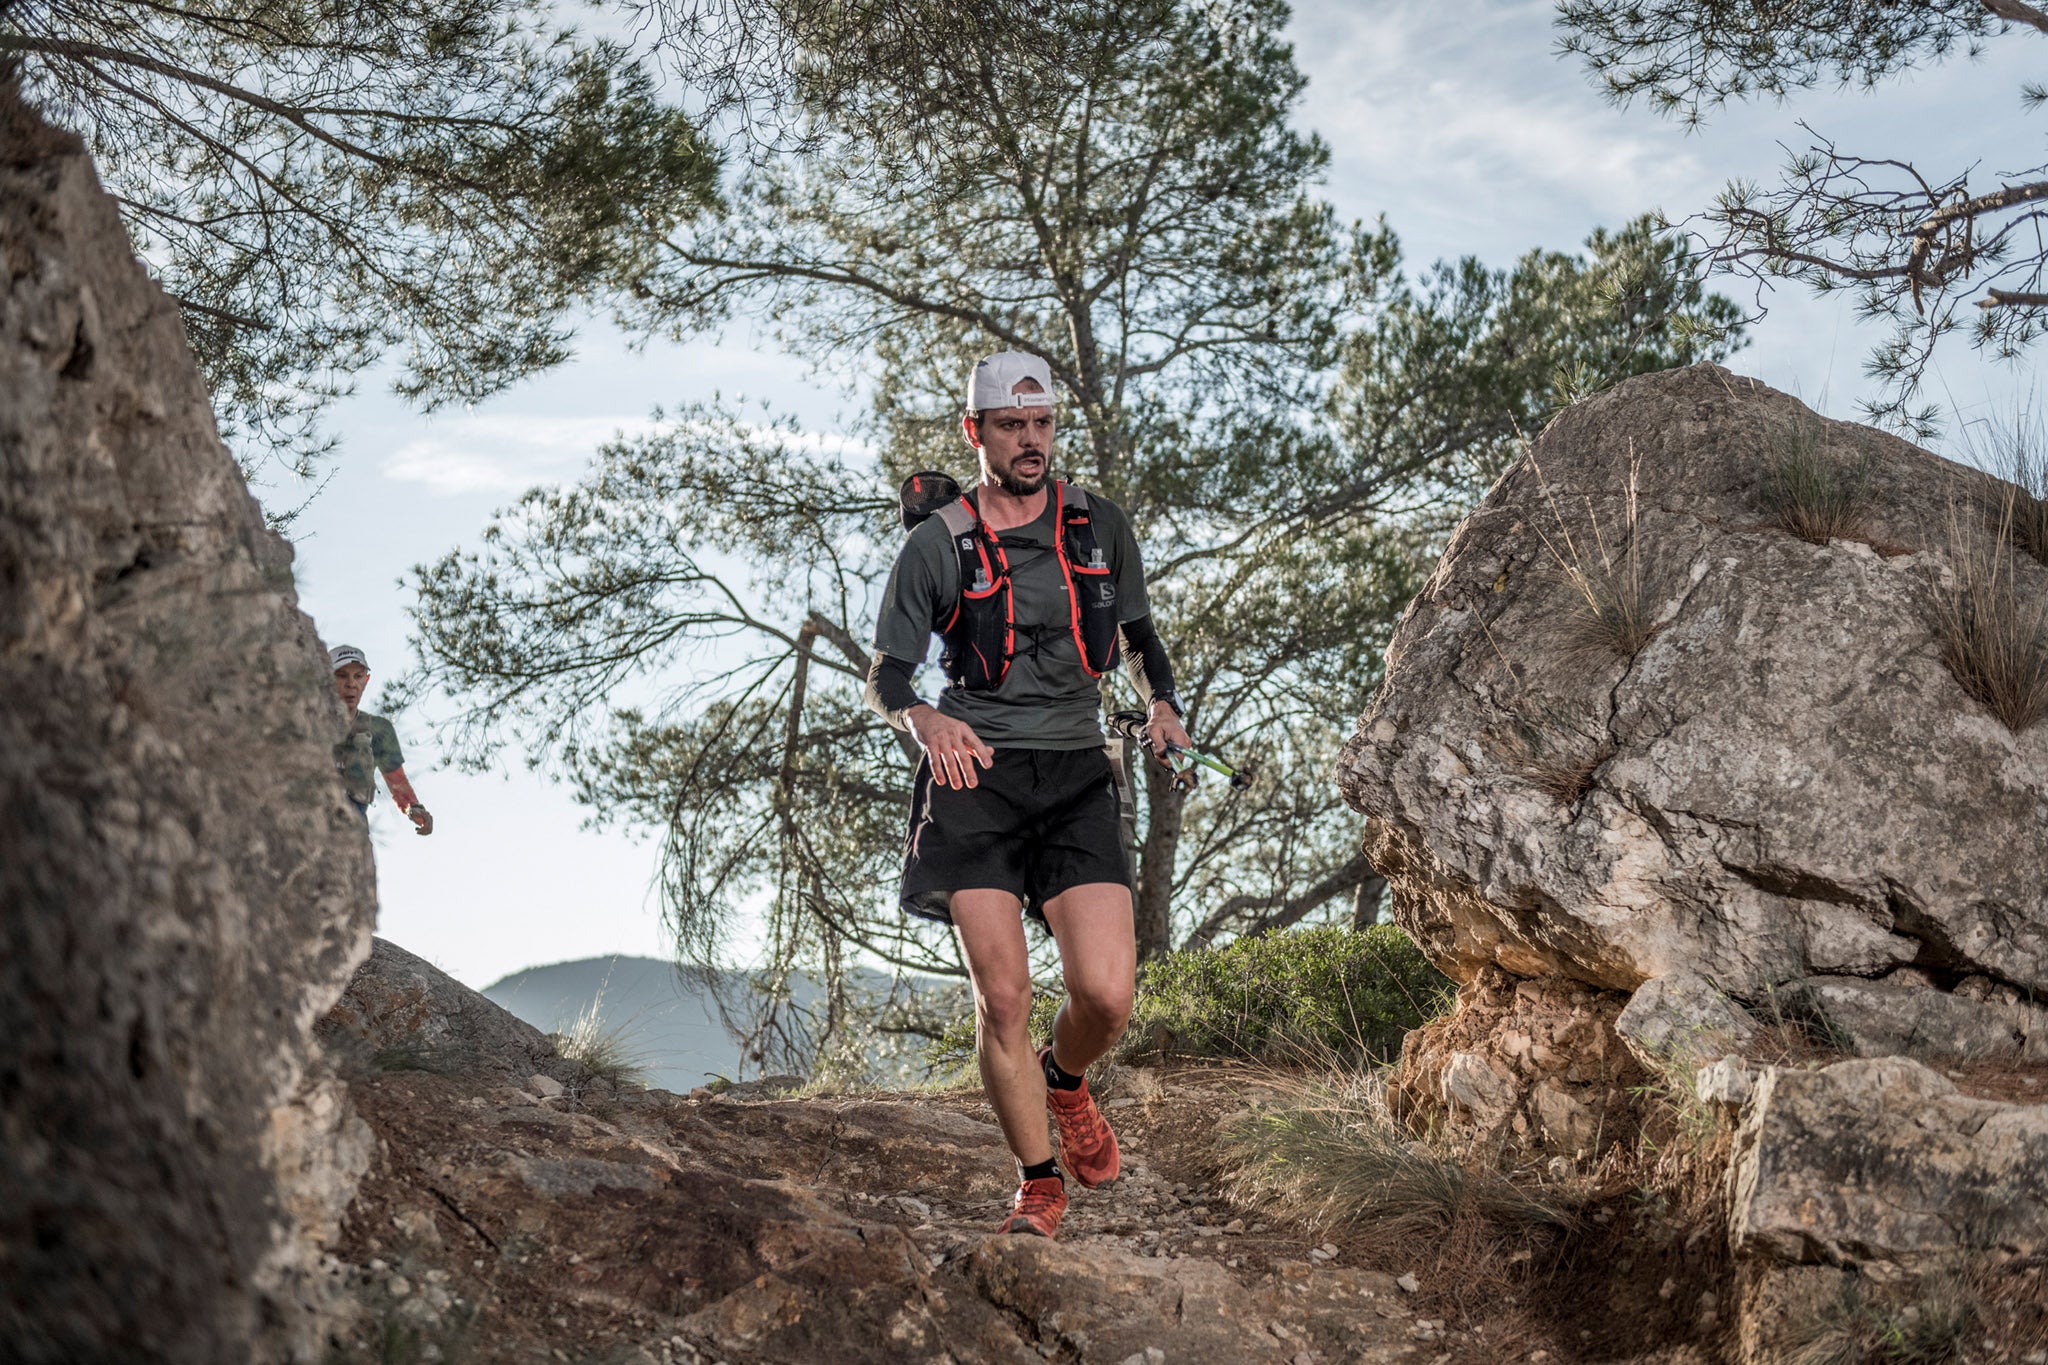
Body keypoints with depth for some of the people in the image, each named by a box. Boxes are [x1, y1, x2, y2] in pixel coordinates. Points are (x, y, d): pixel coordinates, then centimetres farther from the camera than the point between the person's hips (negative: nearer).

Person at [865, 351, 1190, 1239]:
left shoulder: (1100, 527, 10)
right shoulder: (936, 547, 1)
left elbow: (1138, 634, 23)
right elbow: (884, 675, 1)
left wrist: (1163, 704, 3)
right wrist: (924, 719, -21)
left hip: (1075, 776, 2)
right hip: (974, 775, -2)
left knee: (1106, 995, -11)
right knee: (1003, 997, -8)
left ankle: (1065, 1080, 25)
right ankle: (1039, 1182, 11)